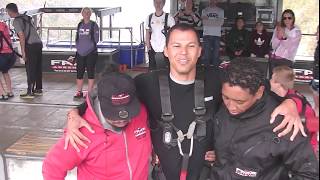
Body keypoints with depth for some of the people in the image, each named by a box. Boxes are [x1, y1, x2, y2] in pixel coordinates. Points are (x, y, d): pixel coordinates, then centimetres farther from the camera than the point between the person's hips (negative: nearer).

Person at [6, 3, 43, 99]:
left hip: (30, 46, -8)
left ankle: (30, 92, 0)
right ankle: (38, 89, 21)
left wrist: (23, 51, -12)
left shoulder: (16, 21, -6)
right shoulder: (27, 17, 17)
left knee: (30, 70, -3)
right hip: (39, 43, 8)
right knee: (38, 68, 13)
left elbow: (22, 36, -14)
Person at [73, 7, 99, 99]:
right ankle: (79, 92, 16)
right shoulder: (80, 25, 13)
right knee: (79, 72, 7)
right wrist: (78, 46, 2)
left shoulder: (94, 25, -1)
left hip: (91, 52, -5)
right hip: (80, 53, 5)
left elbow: (96, 39, -5)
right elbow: (77, 38, 15)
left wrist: (89, 46, -11)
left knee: (90, 73, -1)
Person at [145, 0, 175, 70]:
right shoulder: (149, 17, 7)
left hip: (165, 50, -3)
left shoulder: (169, 17, -2)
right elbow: (147, 34, 11)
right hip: (153, 50, 3)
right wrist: (148, 48, 3)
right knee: (152, 70, 4)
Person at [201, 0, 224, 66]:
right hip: (207, 34, 0)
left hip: (217, 34, 0)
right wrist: (216, 22, -9)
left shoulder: (221, 11, 10)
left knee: (216, 51, -1)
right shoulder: (205, 10, 11)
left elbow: (221, 22, -4)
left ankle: (215, 65, 3)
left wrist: (208, 20, -9)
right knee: (206, 52, -2)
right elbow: (204, 22, -1)